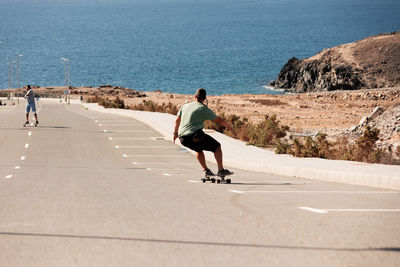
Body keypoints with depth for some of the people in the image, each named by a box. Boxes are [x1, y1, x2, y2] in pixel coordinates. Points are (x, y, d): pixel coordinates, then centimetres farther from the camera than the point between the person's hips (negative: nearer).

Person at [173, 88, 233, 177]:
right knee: (217, 147, 9)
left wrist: (175, 133, 40)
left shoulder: (185, 106, 16)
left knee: (199, 149, 34)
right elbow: (219, 120, 1)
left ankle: (206, 170, 29)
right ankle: (221, 170, 2)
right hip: (194, 137, -6)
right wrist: (228, 126, 20)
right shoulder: (204, 109, -1)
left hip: (182, 138, 6)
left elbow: (177, 121, 25)